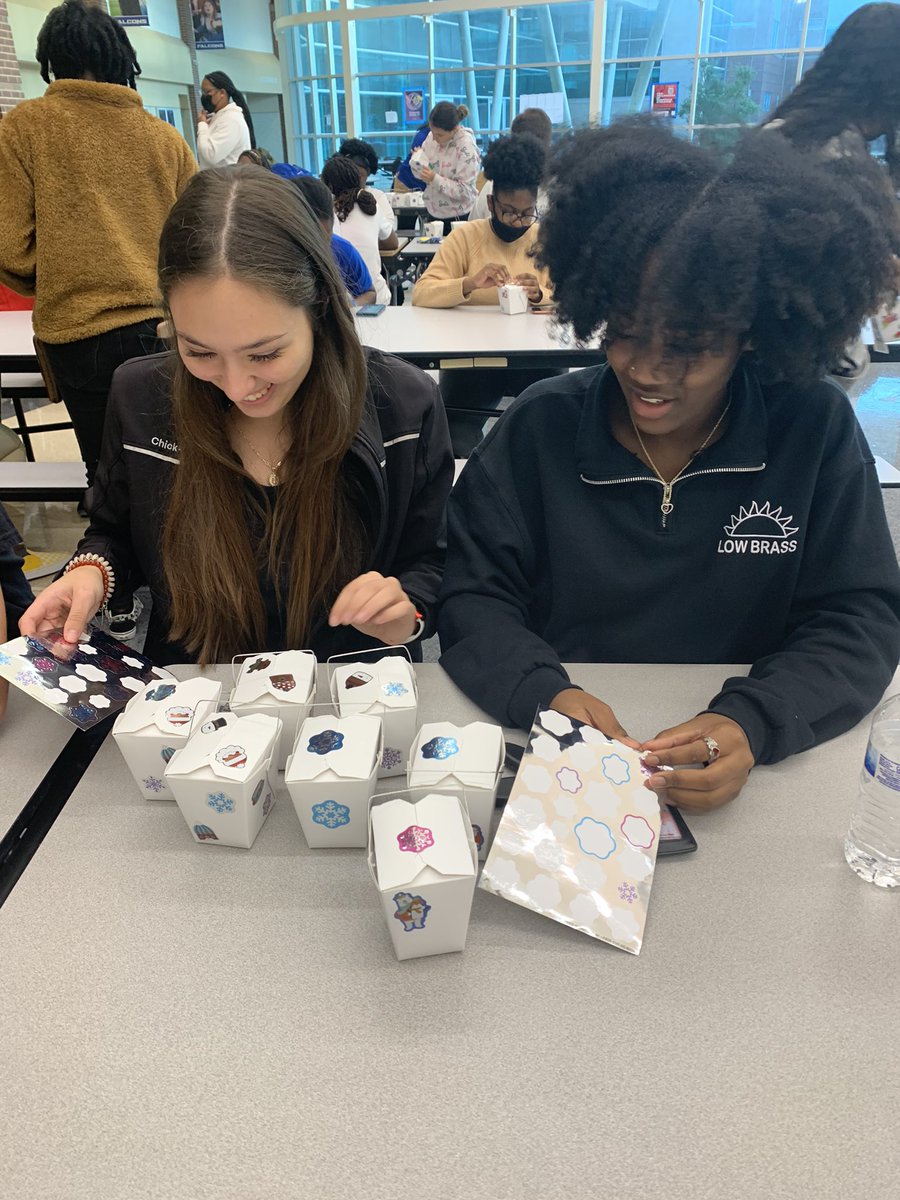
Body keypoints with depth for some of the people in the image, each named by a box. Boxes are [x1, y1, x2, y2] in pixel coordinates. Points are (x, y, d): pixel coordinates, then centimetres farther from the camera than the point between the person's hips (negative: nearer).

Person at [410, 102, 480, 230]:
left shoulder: (466, 148, -18)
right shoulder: (432, 137, -1)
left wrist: (435, 179, -27)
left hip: (457, 218, -6)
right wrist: (418, 163, -14)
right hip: (433, 212, 6)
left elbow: (464, 190, -20)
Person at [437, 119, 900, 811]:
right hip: (563, 756, -2)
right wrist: (541, 693, -24)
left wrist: (753, 723, -21)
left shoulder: (816, 429, -2)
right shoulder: (542, 428, -3)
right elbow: (472, 594, -4)